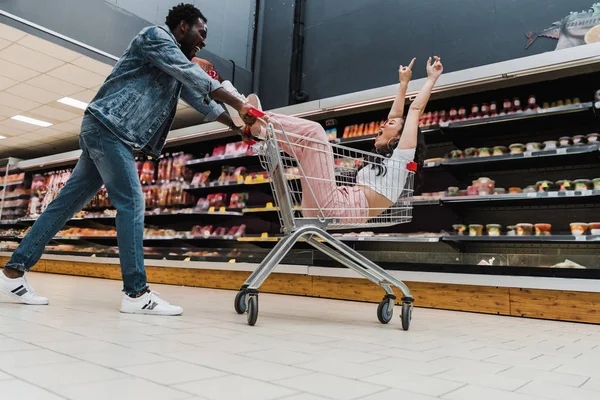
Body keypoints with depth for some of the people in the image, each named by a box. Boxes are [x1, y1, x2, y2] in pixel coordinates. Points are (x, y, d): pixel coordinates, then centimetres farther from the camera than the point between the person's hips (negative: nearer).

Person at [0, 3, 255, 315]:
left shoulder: (178, 68, 23)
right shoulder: (155, 36, -3)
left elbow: (203, 101, 20)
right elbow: (195, 78, -14)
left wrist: (240, 127, 11)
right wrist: (240, 105, -14)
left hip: (108, 134, 10)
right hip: (107, 127, -10)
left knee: (68, 202, 8)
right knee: (131, 204, -14)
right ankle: (136, 293, -13)